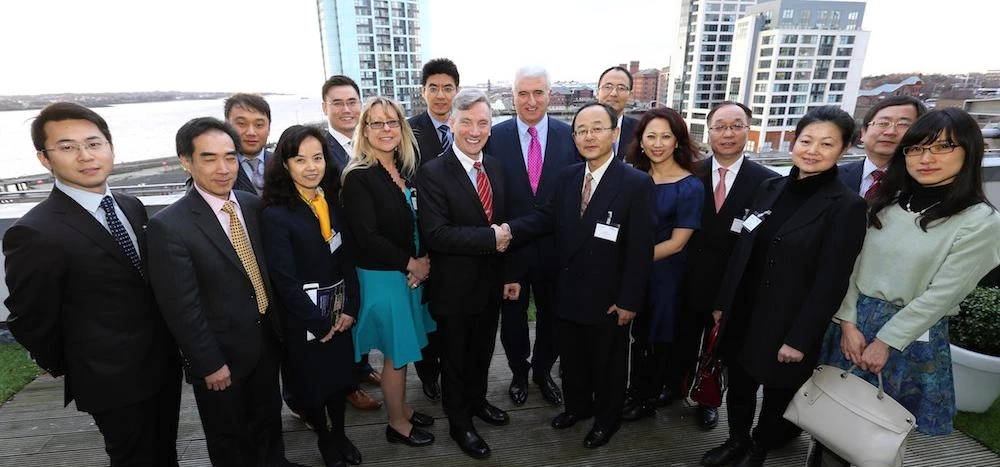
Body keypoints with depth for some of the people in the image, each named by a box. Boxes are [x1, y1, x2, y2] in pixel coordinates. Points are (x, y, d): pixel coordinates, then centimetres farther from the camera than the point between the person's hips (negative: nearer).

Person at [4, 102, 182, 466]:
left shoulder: (132, 207, 1)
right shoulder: (34, 233, -21)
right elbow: (29, 322, -11)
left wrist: (171, 342, 6)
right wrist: (71, 370, 3)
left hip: (163, 362, 6)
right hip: (114, 381, -6)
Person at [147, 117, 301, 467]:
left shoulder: (253, 205, -3)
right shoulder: (169, 225, -20)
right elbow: (181, 308, -18)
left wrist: (278, 325, 5)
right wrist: (210, 364, -14)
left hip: (266, 340, 5)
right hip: (221, 353, -5)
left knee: (269, 421, 26)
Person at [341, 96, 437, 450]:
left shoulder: (405, 171, 5)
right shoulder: (358, 177, -16)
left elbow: (416, 225, 8)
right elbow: (367, 237, -20)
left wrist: (422, 262, -7)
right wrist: (410, 264, -13)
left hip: (410, 272, 6)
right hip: (382, 277, -6)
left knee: (403, 350, 19)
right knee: (397, 353, 8)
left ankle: (402, 409, 40)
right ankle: (397, 424, 30)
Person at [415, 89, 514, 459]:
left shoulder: (496, 168, 3)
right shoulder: (432, 173, -17)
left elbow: (503, 224, 8)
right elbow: (435, 234, -27)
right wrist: (491, 239, -25)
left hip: (491, 283, 6)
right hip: (454, 288, -5)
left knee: (482, 352, 25)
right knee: (455, 358, 16)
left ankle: (477, 401, 50)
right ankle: (459, 423, 38)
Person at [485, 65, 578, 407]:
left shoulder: (569, 135, -4)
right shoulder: (495, 136, -6)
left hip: (555, 247, 1)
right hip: (510, 246, 0)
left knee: (551, 314, 18)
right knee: (513, 315, 17)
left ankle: (543, 371, 44)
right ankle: (519, 372, 43)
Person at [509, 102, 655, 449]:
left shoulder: (637, 183, -15)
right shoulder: (567, 177, 3)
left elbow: (640, 249, -16)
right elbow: (545, 217, -2)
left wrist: (629, 301, -15)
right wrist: (508, 229, -19)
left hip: (608, 297, -4)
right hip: (568, 292, 5)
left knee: (607, 363, 18)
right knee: (571, 357, 23)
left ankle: (607, 418, 44)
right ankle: (577, 405, 49)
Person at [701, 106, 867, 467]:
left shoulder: (847, 206, -12)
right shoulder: (770, 189, 2)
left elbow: (831, 282, -14)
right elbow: (742, 252, 5)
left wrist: (800, 338, -15)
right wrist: (723, 302, 7)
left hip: (787, 324, -4)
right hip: (744, 314, 4)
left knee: (777, 395, 17)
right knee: (739, 386, 18)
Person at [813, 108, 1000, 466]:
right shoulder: (886, 202, 2)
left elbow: (942, 294, -13)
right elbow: (851, 264, 0)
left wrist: (885, 342, -13)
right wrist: (848, 323, -7)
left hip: (911, 333, -3)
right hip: (853, 320, 4)